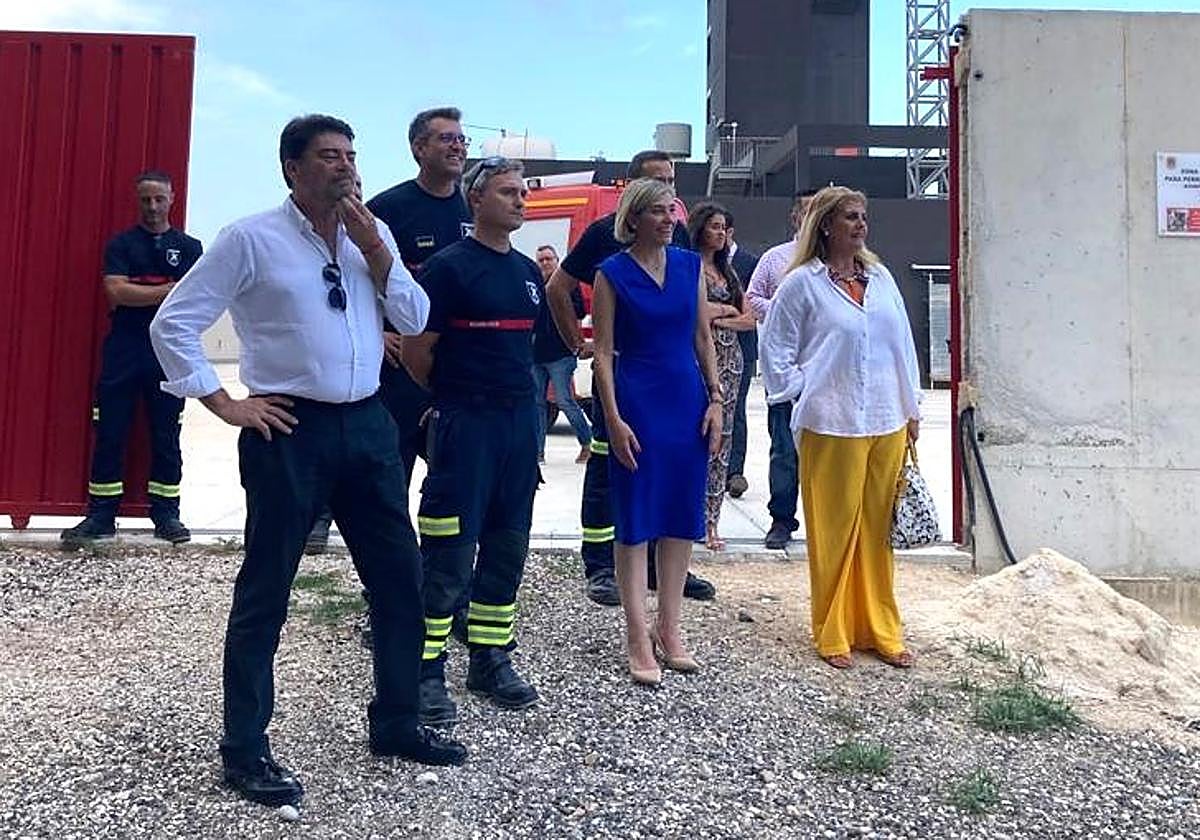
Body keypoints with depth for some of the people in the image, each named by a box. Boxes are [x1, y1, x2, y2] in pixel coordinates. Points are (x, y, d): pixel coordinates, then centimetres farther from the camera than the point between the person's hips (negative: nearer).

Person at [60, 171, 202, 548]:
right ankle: (100, 516, 8)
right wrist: (170, 291, -10)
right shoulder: (121, 244, 7)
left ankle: (166, 514, 12)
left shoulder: (189, 247, 9)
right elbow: (116, 292, -8)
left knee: (167, 437, 4)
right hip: (123, 351, 0)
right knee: (109, 434, 0)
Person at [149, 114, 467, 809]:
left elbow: (414, 320, 3)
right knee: (265, 591, 4)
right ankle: (246, 749, 21)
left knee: (401, 576, 10)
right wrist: (224, 403, -8)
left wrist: (373, 244, -6)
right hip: (289, 430, -5)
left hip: (368, 423, 6)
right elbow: (174, 323, -3)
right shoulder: (251, 238, -4)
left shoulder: (373, 234, 10)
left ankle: (396, 723, 29)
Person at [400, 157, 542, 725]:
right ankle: (428, 672, 8)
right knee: (448, 556, -3)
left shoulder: (528, 271, 14)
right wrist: (453, 398, 6)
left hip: (520, 422, 7)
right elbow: (416, 349, -7)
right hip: (464, 425, -7)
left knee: (507, 549, 13)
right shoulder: (451, 266, -8)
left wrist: (514, 391, 16)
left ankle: (491, 660, 26)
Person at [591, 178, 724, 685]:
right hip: (637, 401, -4)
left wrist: (715, 400, 4)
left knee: (682, 516, 8)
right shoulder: (613, 273, -2)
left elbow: (703, 339, 11)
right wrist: (614, 420, -11)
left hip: (688, 400, 5)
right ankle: (639, 639, 9)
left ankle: (669, 628, 21)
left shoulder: (689, 264, 9)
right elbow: (603, 352, -5)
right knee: (635, 520, 0)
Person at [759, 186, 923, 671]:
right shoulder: (803, 283, -4)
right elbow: (776, 347, 0)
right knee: (833, 531, 3)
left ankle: (881, 630, 24)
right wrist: (803, 393, -3)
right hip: (831, 427, -5)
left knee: (878, 530, 11)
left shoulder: (880, 277, 11)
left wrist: (912, 409, 14)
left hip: (887, 425, 5)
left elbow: (902, 344, 15)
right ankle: (833, 634, 16)